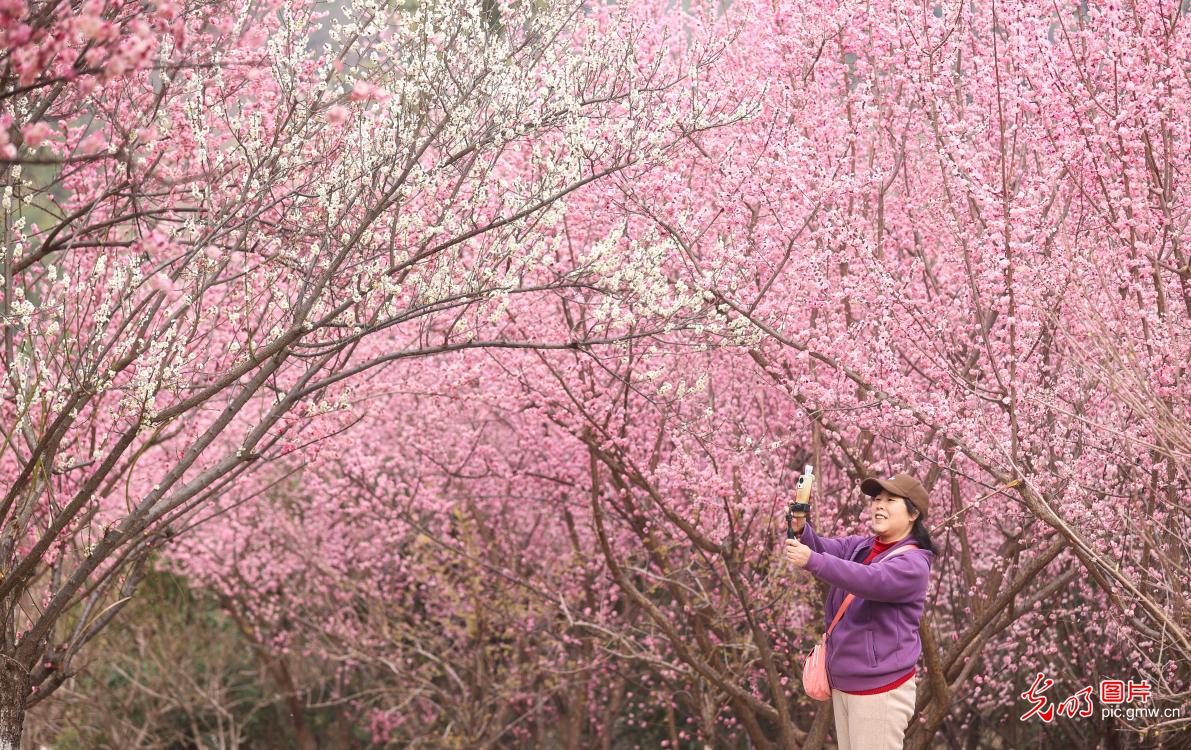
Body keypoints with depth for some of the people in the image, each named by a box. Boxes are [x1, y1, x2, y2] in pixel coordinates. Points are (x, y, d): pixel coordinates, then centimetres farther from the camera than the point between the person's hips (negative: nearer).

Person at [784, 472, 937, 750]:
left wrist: (812, 561, -40)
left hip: (880, 689, -8)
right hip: (842, 683, 8)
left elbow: (871, 580, -30)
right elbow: (825, 549, -1)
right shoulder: (859, 546, 11)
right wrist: (801, 530, -24)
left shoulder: (913, 563, -14)